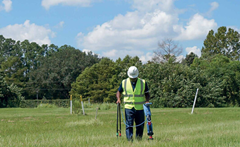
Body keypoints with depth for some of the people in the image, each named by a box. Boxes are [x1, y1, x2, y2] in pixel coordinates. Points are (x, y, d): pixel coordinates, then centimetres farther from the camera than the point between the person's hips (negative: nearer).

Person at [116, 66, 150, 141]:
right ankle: (129, 139, -11)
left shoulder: (143, 82, 5)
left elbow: (147, 93, 12)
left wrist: (147, 101, -6)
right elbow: (119, 92, 15)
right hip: (128, 107, -1)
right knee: (129, 124, -10)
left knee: (140, 125, 5)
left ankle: (139, 140, 19)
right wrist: (118, 99, -4)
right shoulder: (124, 82, 5)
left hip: (140, 107, 1)